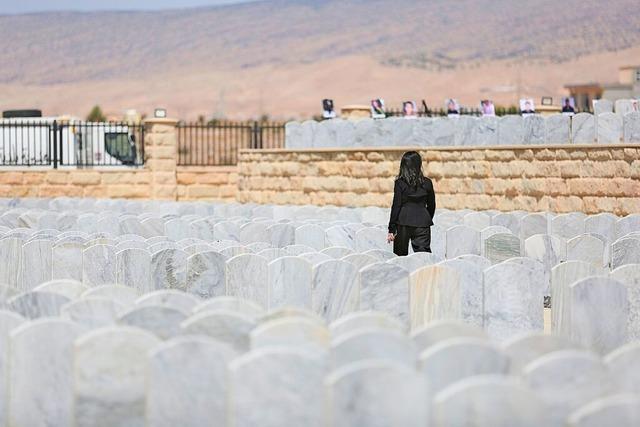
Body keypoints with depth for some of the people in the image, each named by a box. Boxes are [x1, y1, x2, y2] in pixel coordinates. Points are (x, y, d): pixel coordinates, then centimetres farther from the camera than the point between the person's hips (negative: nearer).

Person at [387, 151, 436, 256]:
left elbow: (396, 206, -5)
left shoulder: (400, 183, -3)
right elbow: (432, 205, 10)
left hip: (403, 223, -1)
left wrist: (391, 229, -2)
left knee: (400, 255, 9)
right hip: (422, 223, 1)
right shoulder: (427, 183, 3)